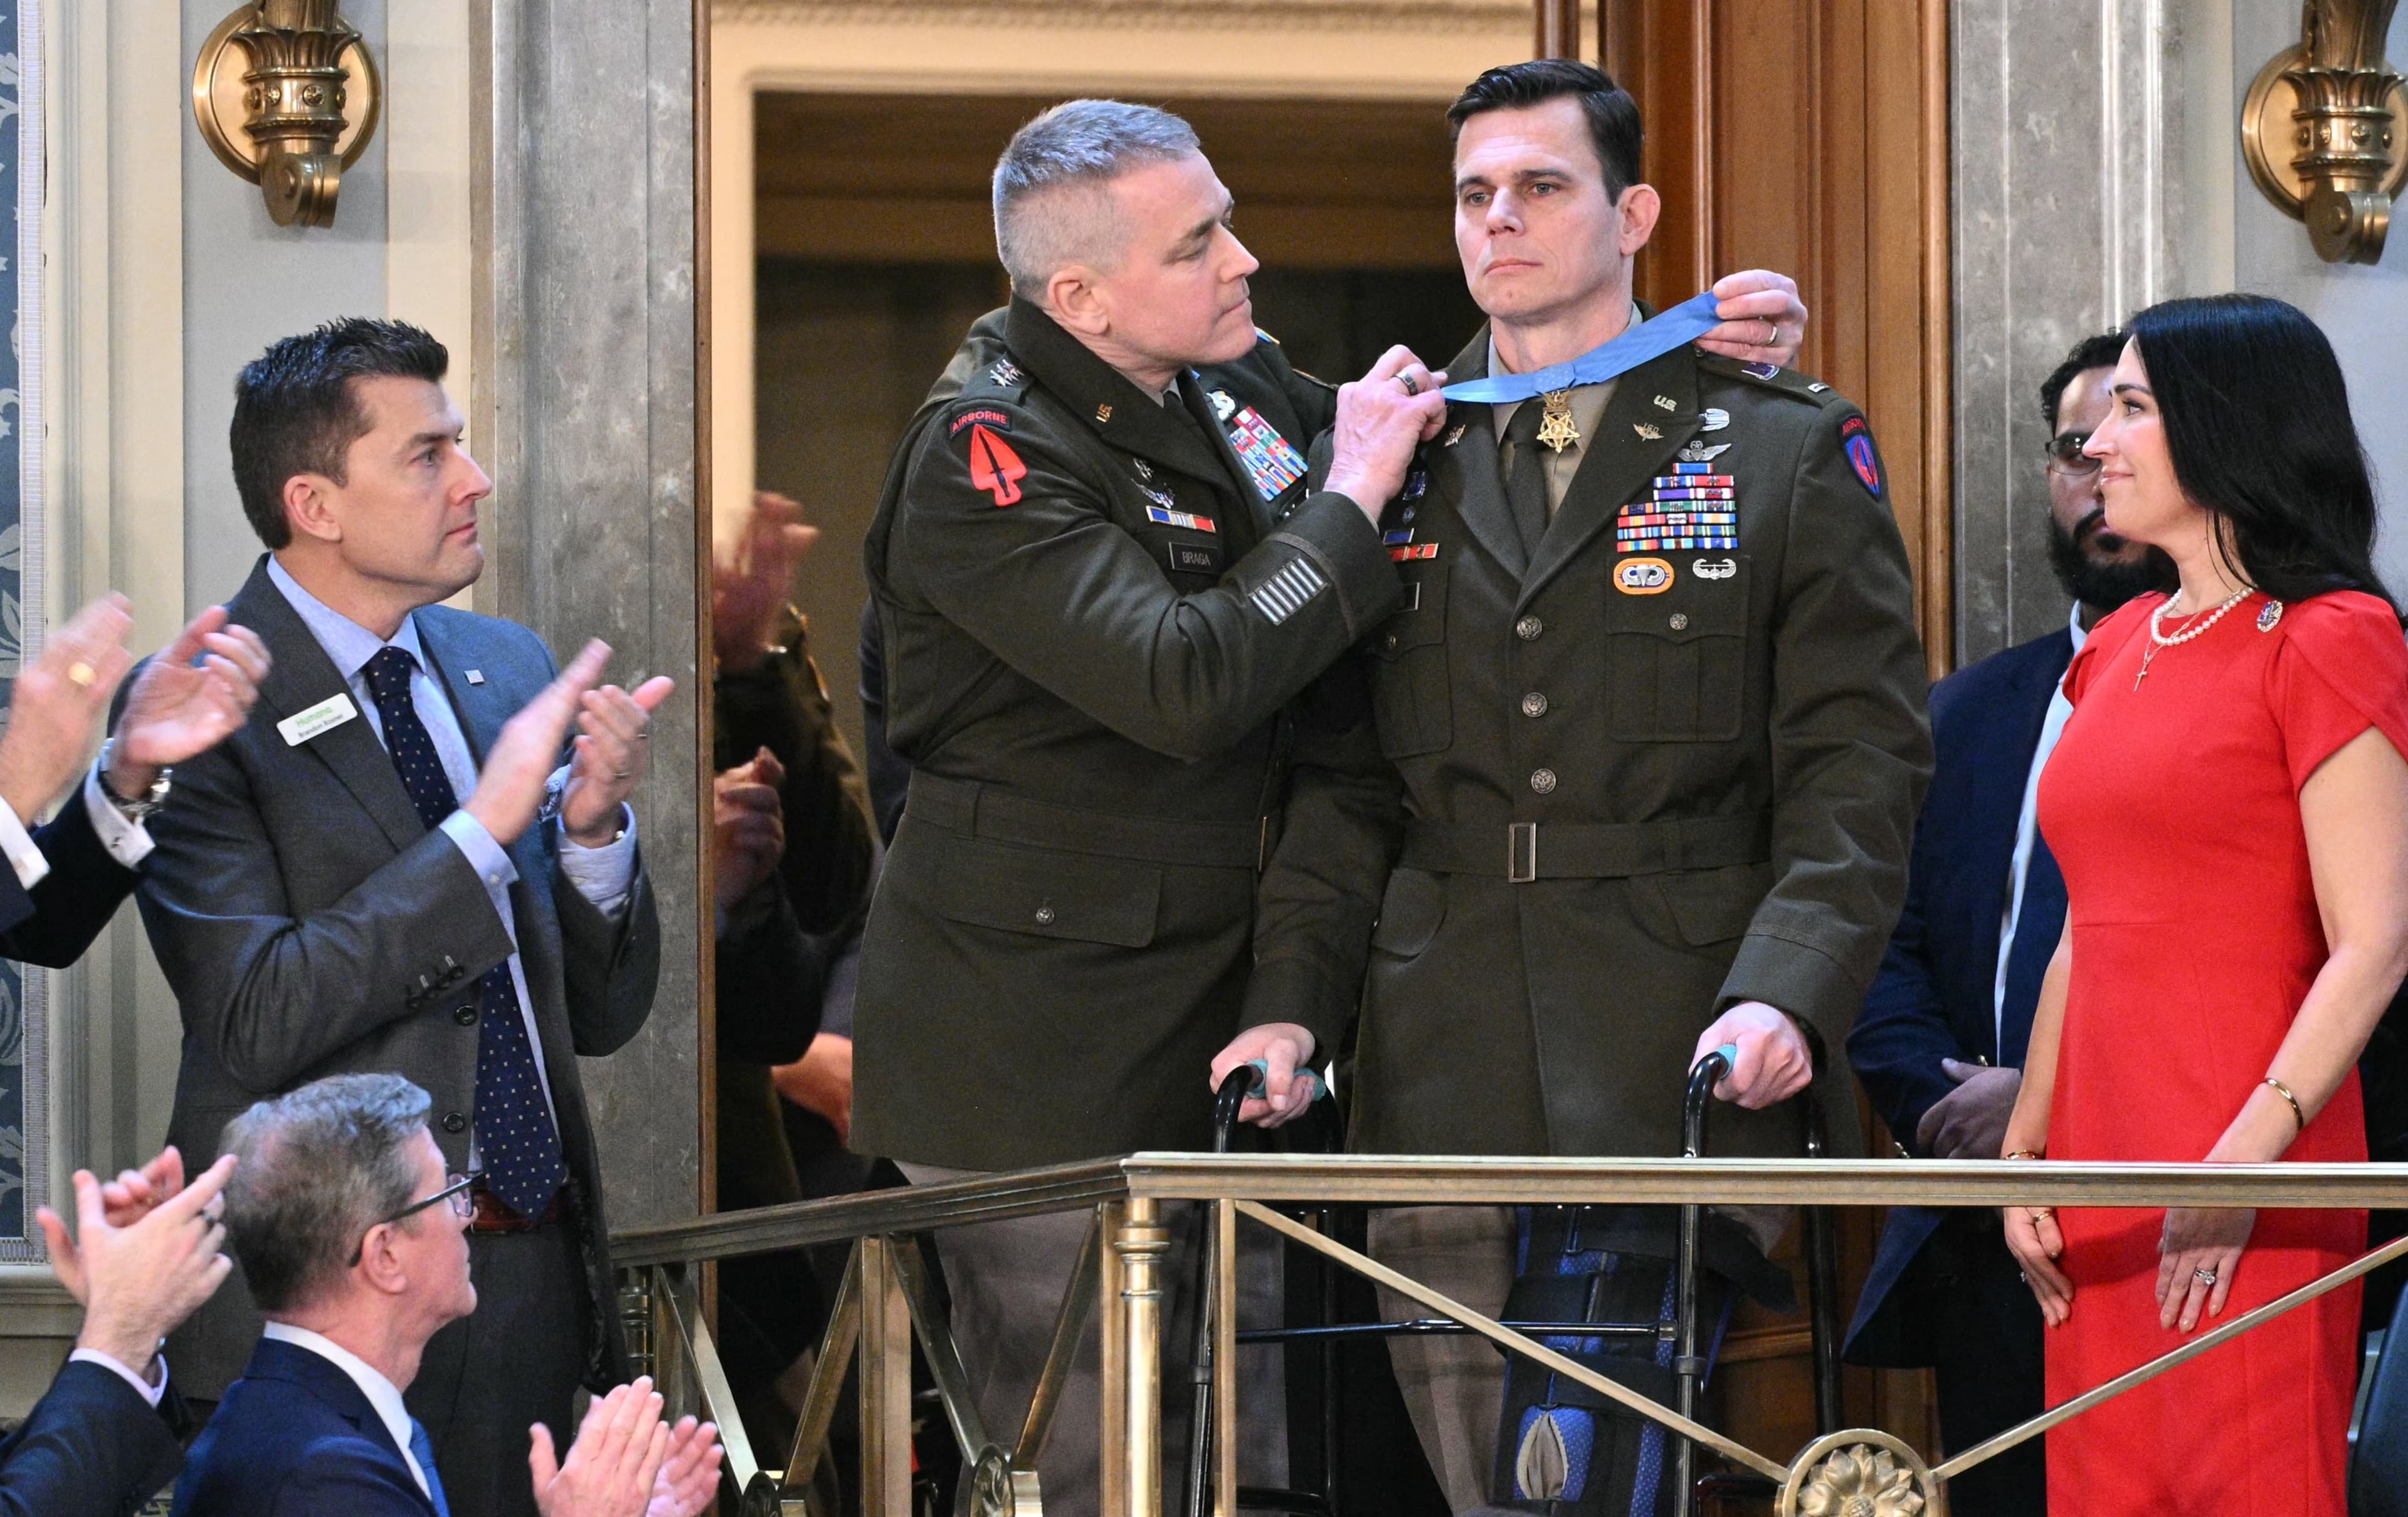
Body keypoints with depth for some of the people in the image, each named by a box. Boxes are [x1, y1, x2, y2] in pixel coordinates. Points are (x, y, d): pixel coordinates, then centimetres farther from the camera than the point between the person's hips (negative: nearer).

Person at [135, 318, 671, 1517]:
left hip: (540, 1276, 6)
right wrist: (488, 825, -21)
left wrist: (594, 825, -7)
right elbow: (256, 1022, -21)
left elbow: (603, 1015, 12)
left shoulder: (507, 669, 10)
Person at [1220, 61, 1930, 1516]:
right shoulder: (1399, 462, 17)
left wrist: (1784, 994, -15)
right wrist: (1290, 1003, 0)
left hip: (1668, 1072, -4)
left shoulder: (1790, 453, 7)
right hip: (1440, 1082, 4)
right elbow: (1338, 779, 15)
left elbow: (1858, 763, 0)